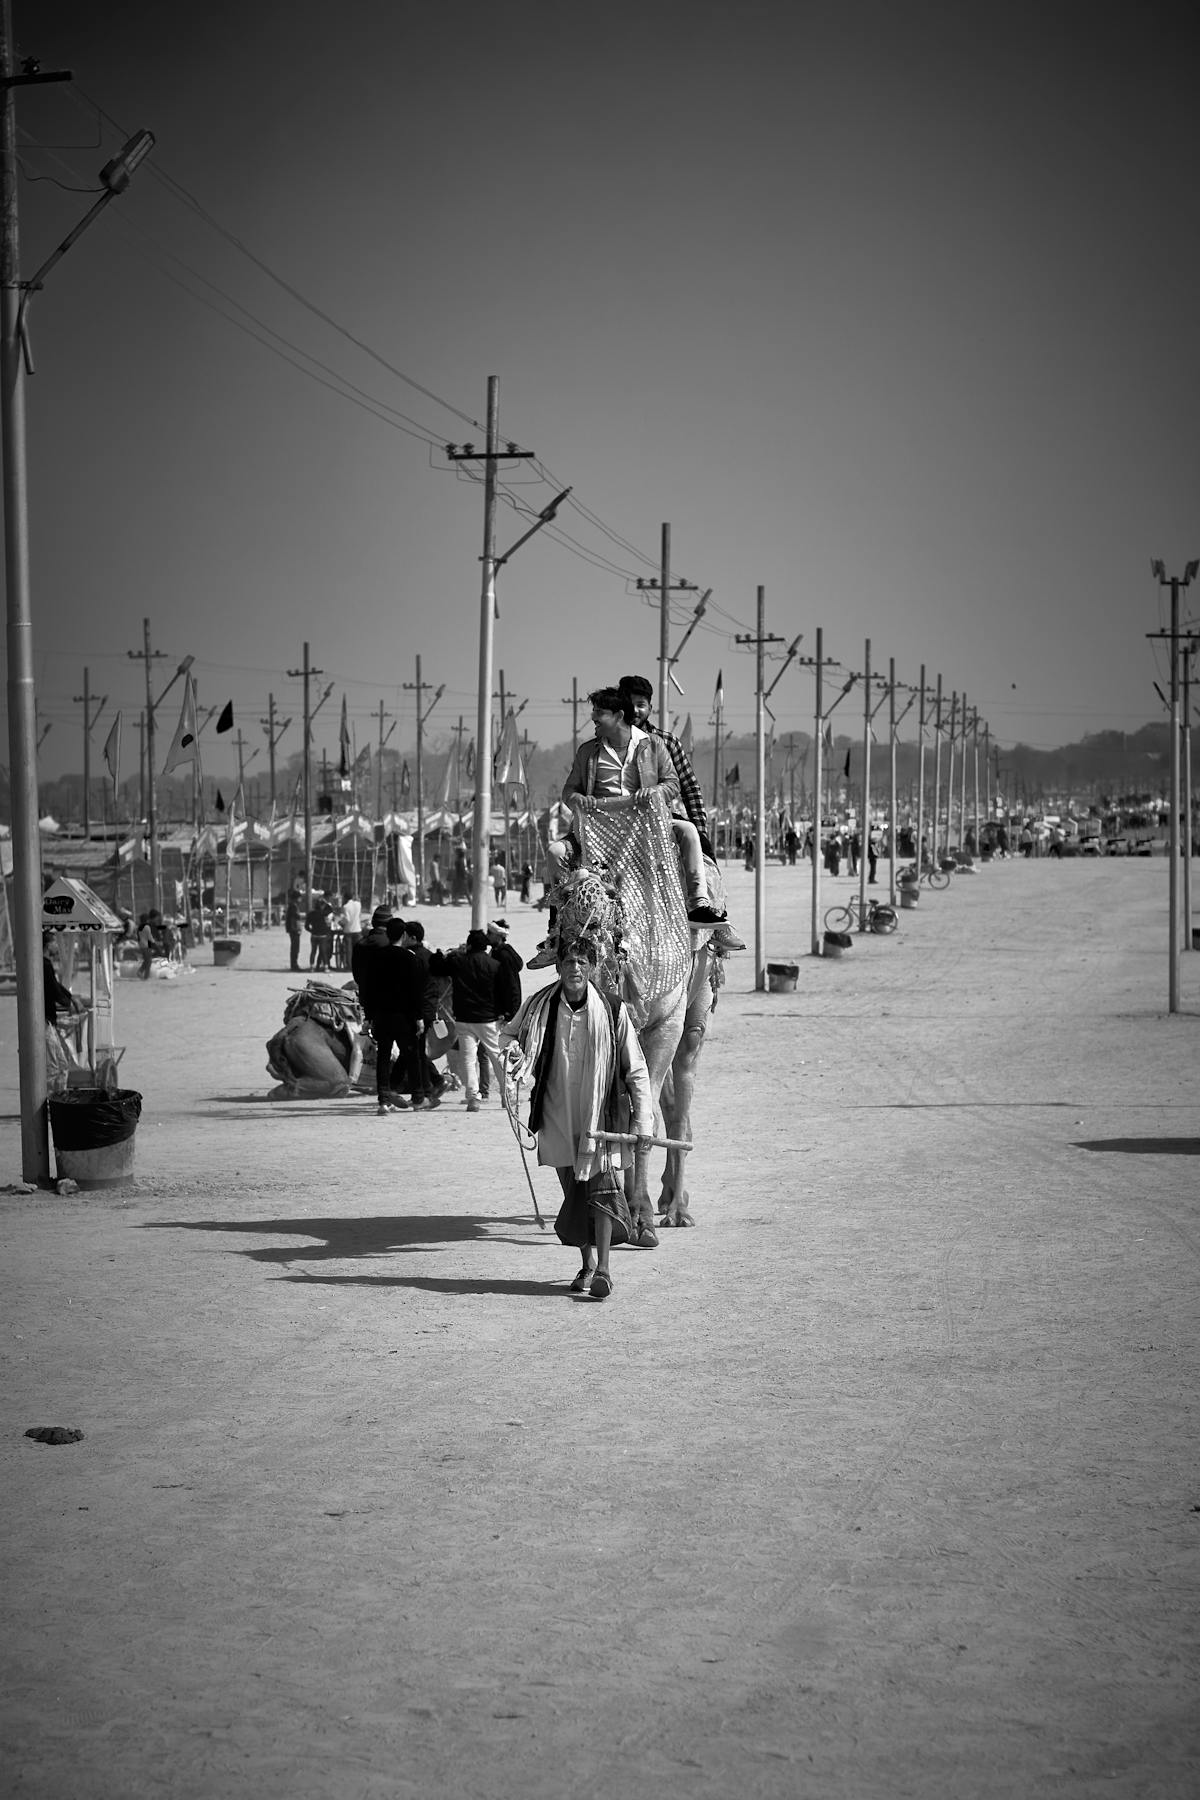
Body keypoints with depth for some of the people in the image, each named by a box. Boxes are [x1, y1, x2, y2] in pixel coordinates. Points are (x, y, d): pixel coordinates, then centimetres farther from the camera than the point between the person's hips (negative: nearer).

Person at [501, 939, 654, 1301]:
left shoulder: (612, 1011, -7)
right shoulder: (539, 1006, -2)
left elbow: (636, 1070, -2)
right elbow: (510, 1034, 19)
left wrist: (643, 1122, -5)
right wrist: (515, 1052, -6)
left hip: (601, 1114, -2)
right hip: (558, 1118, 2)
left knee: (602, 1187, -11)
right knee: (572, 1191, 8)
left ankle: (603, 1269, -6)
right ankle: (587, 1264, 22)